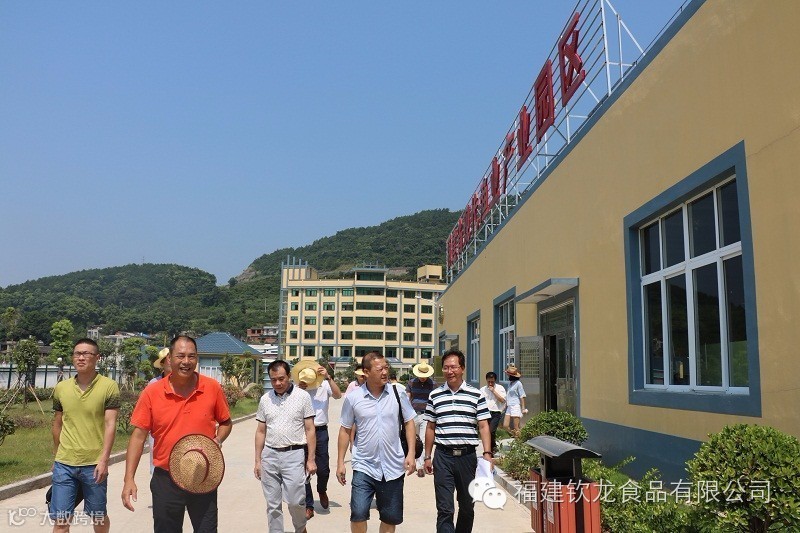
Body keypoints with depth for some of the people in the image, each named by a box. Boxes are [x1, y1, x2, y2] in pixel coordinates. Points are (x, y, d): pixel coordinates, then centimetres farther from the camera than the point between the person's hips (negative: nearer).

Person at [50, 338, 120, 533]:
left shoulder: (109, 386, -8)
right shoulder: (61, 388, 5)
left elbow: (110, 425, -11)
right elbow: (57, 424, 15)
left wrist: (104, 460, -17)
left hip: (94, 465, -3)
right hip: (64, 464, 3)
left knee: (99, 517, 13)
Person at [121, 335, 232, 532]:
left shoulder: (212, 388, -5)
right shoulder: (151, 392, -7)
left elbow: (225, 423, 9)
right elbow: (138, 436, -4)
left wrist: (218, 440, -12)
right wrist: (129, 479, -9)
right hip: (165, 480, 0)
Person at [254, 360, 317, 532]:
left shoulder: (303, 396, -3)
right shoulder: (265, 399, 7)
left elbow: (310, 430, -1)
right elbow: (260, 432, 12)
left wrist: (311, 459, -5)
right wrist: (257, 460, 10)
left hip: (294, 455, -3)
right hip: (269, 455, 3)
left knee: (295, 501, -3)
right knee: (272, 504, 9)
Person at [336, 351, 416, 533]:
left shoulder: (398, 392, -4)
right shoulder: (353, 398, -5)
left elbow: (409, 422, 4)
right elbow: (345, 430, 4)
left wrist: (411, 453, -5)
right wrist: (340, 462, 3)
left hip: (393, 467, 1)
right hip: (364, 466, -1)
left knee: (391, 517, 11)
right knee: (358, 513, -9)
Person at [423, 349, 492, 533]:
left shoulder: (476, 395, 1)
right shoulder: (435, 396, 5)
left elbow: (483, 426, 0)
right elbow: (430, 428, 10)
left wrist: (487, 453, -10)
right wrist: (427, 457, 9)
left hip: (467, 456, 0)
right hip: (443, 456, 0)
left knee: (467, 506, 14)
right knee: (444, 509, -5)